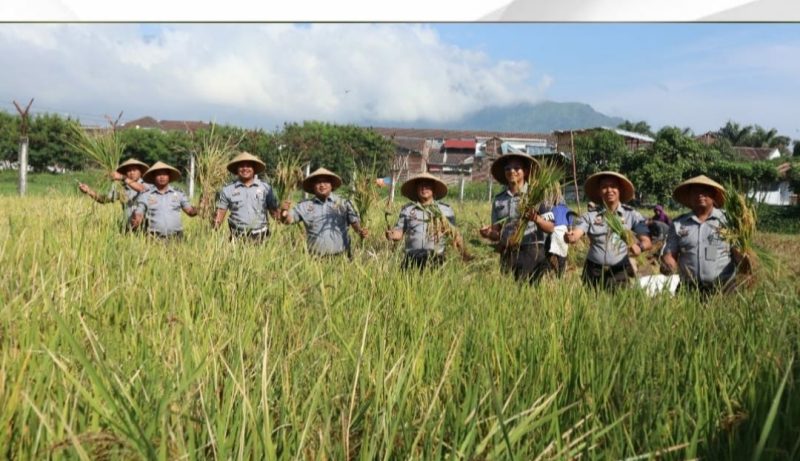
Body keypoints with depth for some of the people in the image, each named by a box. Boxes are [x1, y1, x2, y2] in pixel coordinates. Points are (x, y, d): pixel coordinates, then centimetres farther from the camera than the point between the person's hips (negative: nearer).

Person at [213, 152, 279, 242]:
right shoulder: (227, 190, 7)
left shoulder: (265, 188, 7)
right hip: (238, 238, 0)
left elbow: (274, 212, 8)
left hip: (261, 238, 0)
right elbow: (220, 213, 5)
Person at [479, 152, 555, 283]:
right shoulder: (498, 199, 11)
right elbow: (497, 234, 13)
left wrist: (536, 219, -20)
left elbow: (550, 228, -2)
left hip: (531, 253, -3)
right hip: (507, 254, 3)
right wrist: (489, 233, -9)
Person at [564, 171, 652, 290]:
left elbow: (646, 242, -5)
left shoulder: (632, 215, 2)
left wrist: (639, 247, -28)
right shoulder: (590, 216, 4)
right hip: (594, 272, 1)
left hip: (620, 273, -1)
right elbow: (575, 235, -8)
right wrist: (569, 237, -32)